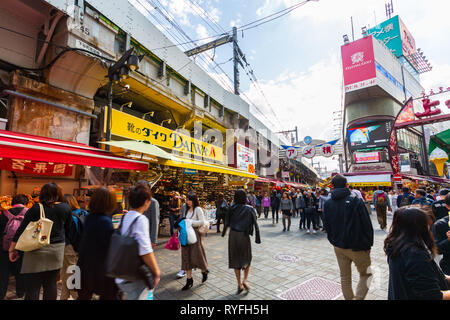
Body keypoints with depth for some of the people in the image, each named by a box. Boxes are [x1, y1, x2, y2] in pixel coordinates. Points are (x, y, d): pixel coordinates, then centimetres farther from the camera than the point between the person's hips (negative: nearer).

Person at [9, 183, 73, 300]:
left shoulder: (36, 209, -6)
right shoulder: (66, 208, -1)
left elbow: (21, 230, -3)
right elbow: (68, 230, 7)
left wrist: (12, 249, 7)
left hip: (36, 251, -2)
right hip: (57, 250, 2)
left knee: (32, 288, 6)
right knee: (51, 285, 13)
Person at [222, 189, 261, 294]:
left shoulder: (232, 209, -4)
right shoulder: (249, 209, -7)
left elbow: (227, 223, 0)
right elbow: (255, 225, -10)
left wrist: (223, 233, 15)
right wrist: (257, 238, -4)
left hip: (233, 235, 1)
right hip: (244, 236, -1)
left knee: (235, 259, 13)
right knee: (247, 258, 21)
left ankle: (239, 284, 17)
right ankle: (245, 280, 8)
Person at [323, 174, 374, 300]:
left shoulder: (328, 203, -2)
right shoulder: (356, 201, -15)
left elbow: (327, 226, 5)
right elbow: (367, 224, -12)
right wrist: (368, 244, 0)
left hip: (339, 247, 4)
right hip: (357, 247, -4)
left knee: (345, 277, 17)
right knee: (365, 274, 15)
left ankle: (349, 297, 26)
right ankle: (359, 297, 4)